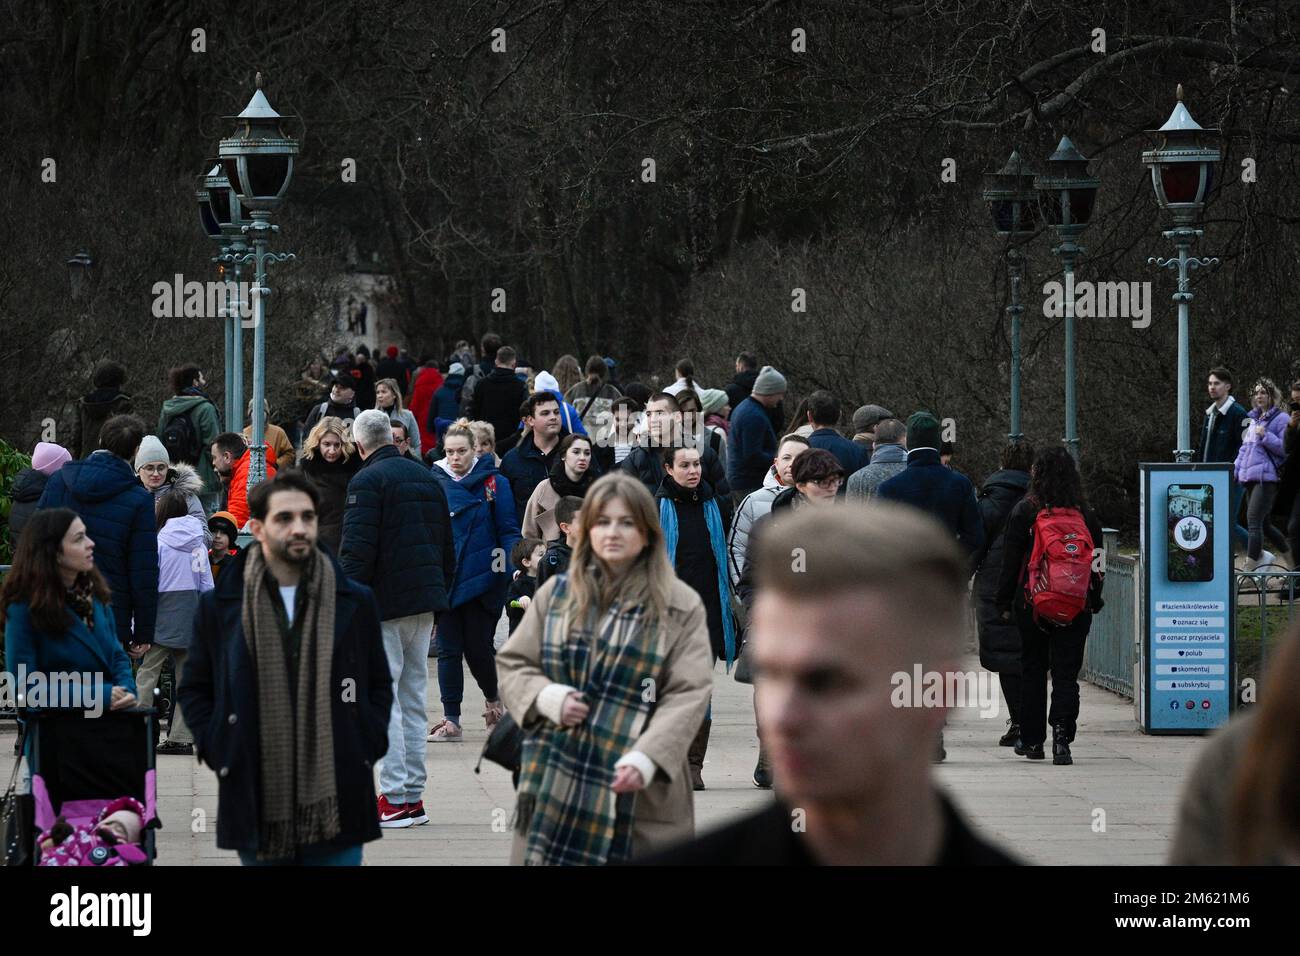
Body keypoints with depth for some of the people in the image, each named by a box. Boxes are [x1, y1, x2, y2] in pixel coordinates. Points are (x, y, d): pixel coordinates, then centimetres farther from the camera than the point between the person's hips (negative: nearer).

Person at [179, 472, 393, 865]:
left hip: (336, 804, 0)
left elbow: (379, 685, 15)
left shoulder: (355, 601, 7)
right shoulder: (220, 605, 4)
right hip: (258, 803, 0)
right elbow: (194, 689, 11)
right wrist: (219, 753, 0)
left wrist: (366, 748, 1)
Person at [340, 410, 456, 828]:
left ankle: (395, 799, -11)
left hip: (384, 604, -7)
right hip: (425, 602, 8)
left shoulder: (367, 480, -9)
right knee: (413, 699, 12)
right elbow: (447, 550, 20)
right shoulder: (428, 479, 16)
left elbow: (356, 550, -16)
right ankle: (413, 796, 13)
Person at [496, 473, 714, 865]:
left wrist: (647, 757, -21)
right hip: (556, 781, 3)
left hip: (639, 789, -3)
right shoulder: (556, 594, 10)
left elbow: (689, 694, -7)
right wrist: (547, 697, -7)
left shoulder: (680, 607, 0)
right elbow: (511, 663, 15)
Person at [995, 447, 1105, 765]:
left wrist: (1005, 603, 3)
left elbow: (1011, 561, -3)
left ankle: (1032, 740, 18)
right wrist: (1095, 602, 17)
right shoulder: (1085, 515, 3)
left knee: (1032, 670, 12)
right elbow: (1097, 560, 8)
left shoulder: (1024, 511, -4)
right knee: (1066, 673, 0)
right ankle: (1062, 736, -16)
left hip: (1032, 604, -1)